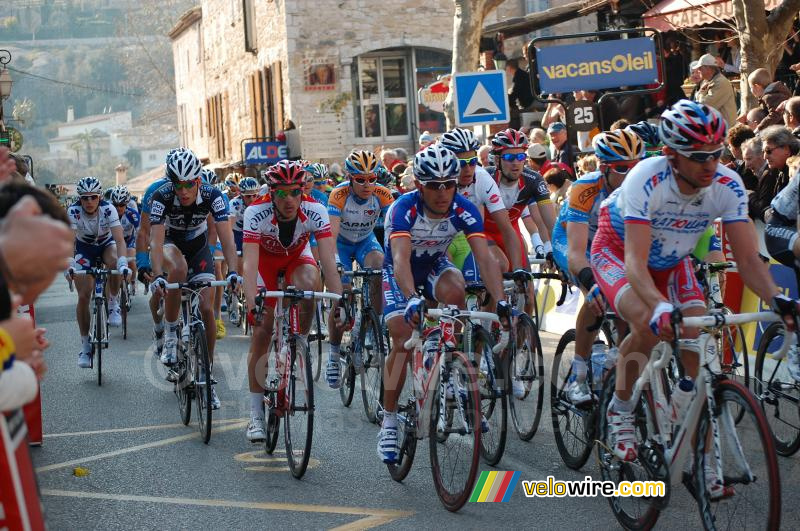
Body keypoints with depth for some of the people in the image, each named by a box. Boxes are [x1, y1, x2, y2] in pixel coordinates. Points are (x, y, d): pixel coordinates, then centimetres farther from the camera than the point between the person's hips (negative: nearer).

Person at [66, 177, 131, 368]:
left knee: (114, 262, -37)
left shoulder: (108, 209, -29)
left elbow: (119, 240, -38)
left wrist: (123, 263, -55)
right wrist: (69, 265, -54)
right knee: (84, 296, -11)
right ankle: (85, 345, 2)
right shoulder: (73, 211, -28)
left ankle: (113, 304, -12)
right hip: (84, 248, 1)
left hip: (106, 244, 0)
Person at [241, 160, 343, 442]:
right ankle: (256, 414, -3)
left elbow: (328, 259, -35)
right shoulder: (256, 212, -34)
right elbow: (250, 262, -41)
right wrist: (251, 305, -53)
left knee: (309, 285, -35)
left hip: (297, 256, 1)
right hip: (265, 257, -1)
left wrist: (339, 299, -47)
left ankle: (301, 344, -7)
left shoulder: (315, 211, -30)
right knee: (262, 329, -10)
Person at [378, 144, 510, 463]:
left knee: (454, 291, -32)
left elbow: (484, 258, -31)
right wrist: (412, 300, -63)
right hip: (399, 272, -2)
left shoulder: (464, 211, -25)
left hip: (435, 265, 2)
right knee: (403, 341, -18)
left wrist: (500, 301, -46)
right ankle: (389, 422, -5)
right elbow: (401, 259, -46)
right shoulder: (404, 209, -33)